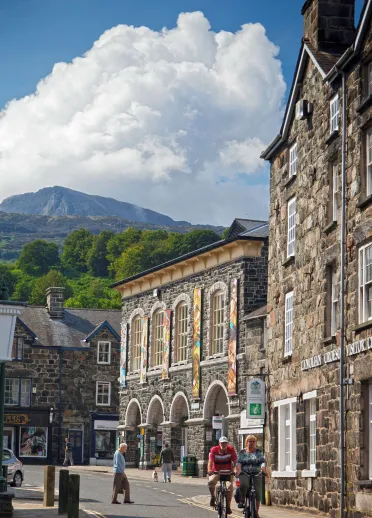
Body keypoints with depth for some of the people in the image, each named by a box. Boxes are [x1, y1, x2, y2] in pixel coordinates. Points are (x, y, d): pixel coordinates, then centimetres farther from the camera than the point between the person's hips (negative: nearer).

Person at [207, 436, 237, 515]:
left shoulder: (231, 450, -12)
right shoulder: (214, 450, -15)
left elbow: (235, 461, -17)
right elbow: (210, 460, -26)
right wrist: (209, 470, -43)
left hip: (228, 472, 1)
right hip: (216, 472, -1)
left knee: (230, 486, -22)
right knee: (211, 482, -29)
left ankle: (228, 506, -9)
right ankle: (213, 497, -1)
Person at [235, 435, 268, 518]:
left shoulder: (258, 452, 10)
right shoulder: (242, 452, 10)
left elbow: (263, 461, -4)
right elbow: (239, 462, -2)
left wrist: (263, 469, -26)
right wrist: (238, 469, -24)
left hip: (256, 474, 1)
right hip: (244, 474, -1)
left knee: (257, 493, -8)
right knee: (243, 485, -33)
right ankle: (242, 501, -8)